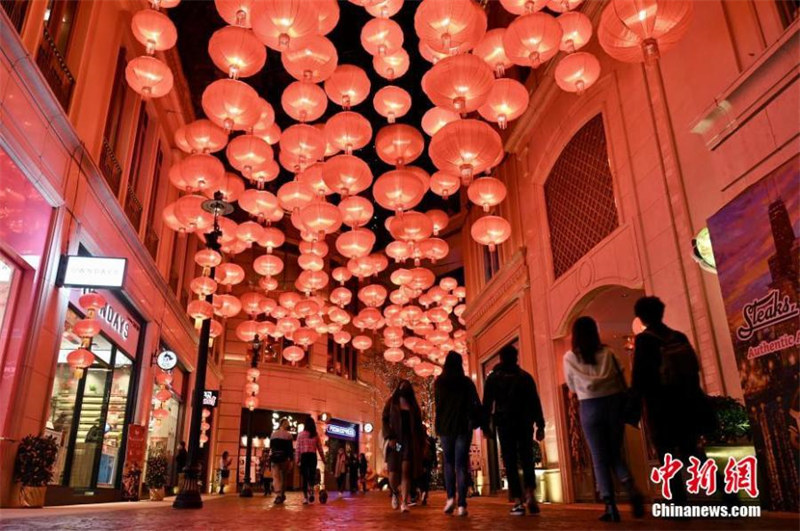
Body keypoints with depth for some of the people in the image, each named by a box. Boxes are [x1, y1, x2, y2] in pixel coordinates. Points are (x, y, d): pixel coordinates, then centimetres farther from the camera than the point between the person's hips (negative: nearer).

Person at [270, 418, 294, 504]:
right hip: (284, 458, -2)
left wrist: (270, 458, 15)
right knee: (283, 477, 12)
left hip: (274, 458, 2)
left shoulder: (273, 434, 9)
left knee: (276, 477, -4)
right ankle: (282, 495, 15)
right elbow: (290, 448, -6)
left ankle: (278, 495, -19)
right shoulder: (288, 435, -3)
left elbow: (271, 447, 11)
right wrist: (291, 459, -5)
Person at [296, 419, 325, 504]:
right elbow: (320, 448, 7)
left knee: (304, 477, 5)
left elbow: (298, 448, -2)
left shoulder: (301, 434, 0)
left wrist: (297, 459, 3)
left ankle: (305, 497, 4)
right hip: (313, 456, 1)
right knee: (312, 475, 11)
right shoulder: (316, 435, 4)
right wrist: (323, 459, 15)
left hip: (304, 456, -1)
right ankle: (311, 492, -13)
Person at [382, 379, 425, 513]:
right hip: (395, 440, -1)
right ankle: (394, 493, 21)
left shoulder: (413, 405, 16)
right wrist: (389, 437, -11)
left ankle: (404, 502, -9)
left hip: (409, 441, 1)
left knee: (406, 471, -11)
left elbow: (418, 425, 16)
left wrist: (421, 443, 8)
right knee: (393, 472, -9)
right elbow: (384, 420, 2)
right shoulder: (391, 403, 11)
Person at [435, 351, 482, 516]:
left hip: (445, 426, 1)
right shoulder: (467, 382, 1)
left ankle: (451, 497, -2)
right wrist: (475, 422, 0)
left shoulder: (439, 382, 3)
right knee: (461, 464, 0)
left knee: (449, 462, 15)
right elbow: (475, 404, -4)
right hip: (463, 426, -1)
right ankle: (462, 505, -7)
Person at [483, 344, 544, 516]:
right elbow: (535, 402, 4)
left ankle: (518, 502, -4)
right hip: (525, 423, 1)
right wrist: (540, 426, 5)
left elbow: (487, 404, 2)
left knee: (510, 462, 2)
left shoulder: (493, 377, 5)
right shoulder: (525, 376, 7)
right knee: (527, 459, 7)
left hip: (504, 423, -1)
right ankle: (530, 495, -11)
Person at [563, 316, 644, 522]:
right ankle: (632, 490, -9)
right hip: (613, 403, 2)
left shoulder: (570, 357, -3)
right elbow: (621, 381, 6)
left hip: (590, 407, -2)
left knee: (600, 459, 4)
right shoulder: (607, 353, 1)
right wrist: (624, 406, 17)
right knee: (615, 454, 14)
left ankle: (610, 507, -1)